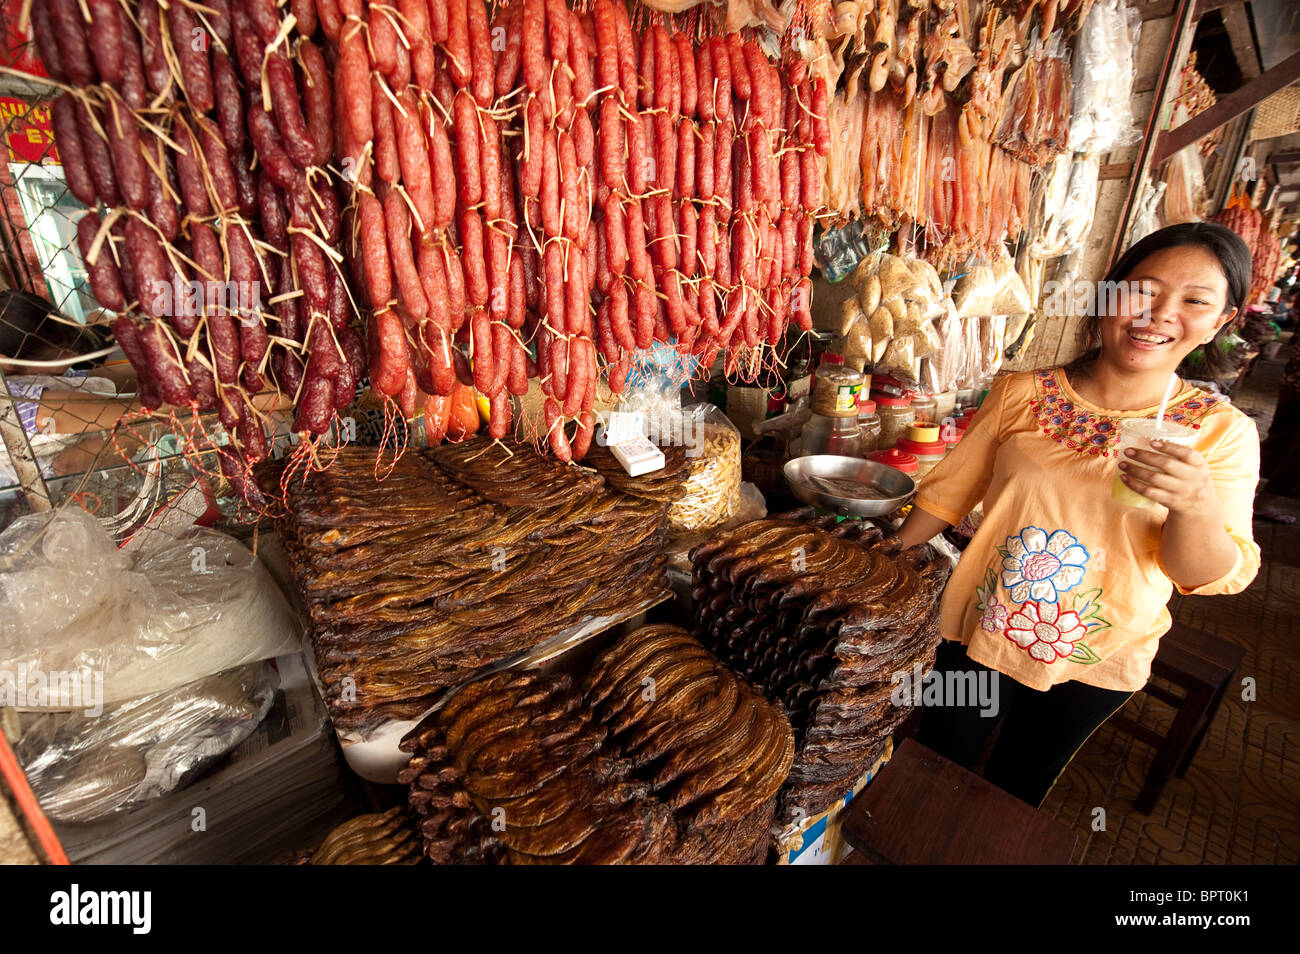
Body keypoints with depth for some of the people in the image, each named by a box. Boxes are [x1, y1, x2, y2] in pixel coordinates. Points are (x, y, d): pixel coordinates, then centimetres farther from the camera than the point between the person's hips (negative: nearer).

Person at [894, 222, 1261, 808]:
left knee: (1016, 790, 23)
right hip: (979, 631, 0)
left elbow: (1214, 578, -10)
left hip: (1097, 662, 0)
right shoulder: (1021, 392, -9)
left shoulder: (1222, 431, -8)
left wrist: (1195, 503, -31)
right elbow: (949, 491, -2)